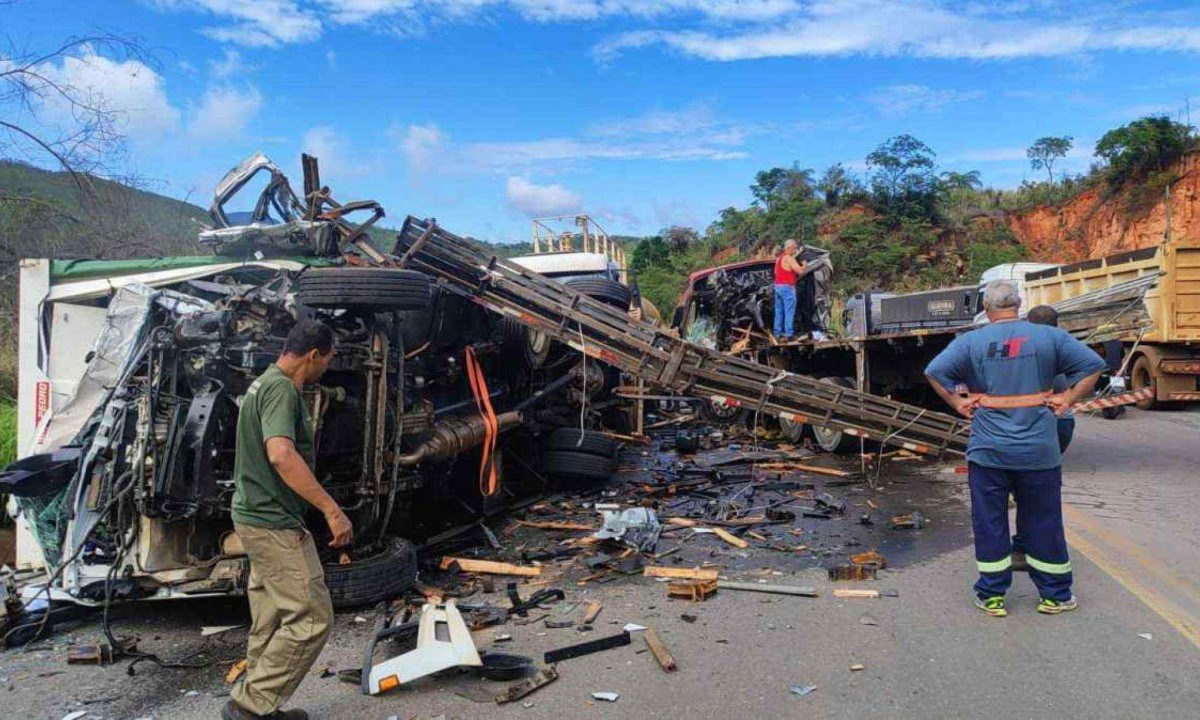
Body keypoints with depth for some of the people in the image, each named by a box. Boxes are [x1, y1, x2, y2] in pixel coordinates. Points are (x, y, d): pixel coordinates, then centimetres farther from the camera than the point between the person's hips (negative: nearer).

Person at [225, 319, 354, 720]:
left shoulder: (265, 383, 14)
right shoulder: (282, 389, -19)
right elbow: (282, 455, -34)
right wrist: (332, 510, -34)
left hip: (257, 519, 11)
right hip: (275, 525, -11)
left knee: (271, 623, 16)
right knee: (311, 617, -6)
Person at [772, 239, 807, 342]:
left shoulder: (779, 258, 14)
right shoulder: (789, 258, -13)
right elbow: (800, 271, -18)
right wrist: (804, 265, 2)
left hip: (777, 286, 9)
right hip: (787, 287, -9)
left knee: (779, 311, 11)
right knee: (789, 312, -7)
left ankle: (778, 334, 12)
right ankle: (788, 334, -9)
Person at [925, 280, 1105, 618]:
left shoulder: (971, 341, -5)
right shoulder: (1048, 337, 0)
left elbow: (935, 371, -13)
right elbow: (1093, 365, 0)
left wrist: (957, 402, -5)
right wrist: (1068, 399, 2)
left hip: (988, 452, -1)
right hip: (1039, 451, 1)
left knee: (990, 524, 9)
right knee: (1043, 524, 14)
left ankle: (992, 596, 16)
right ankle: (1055, 595, 26)